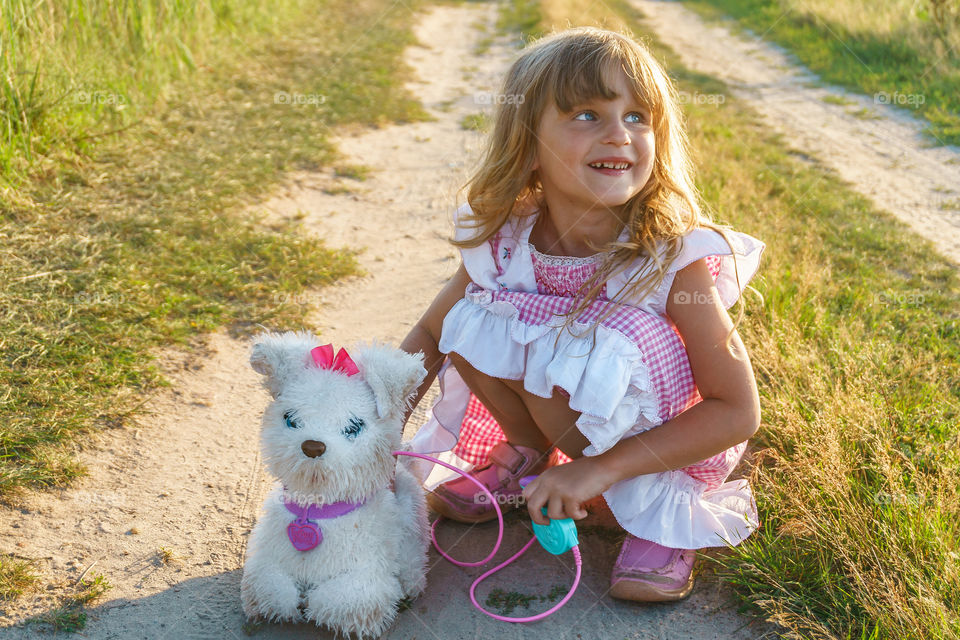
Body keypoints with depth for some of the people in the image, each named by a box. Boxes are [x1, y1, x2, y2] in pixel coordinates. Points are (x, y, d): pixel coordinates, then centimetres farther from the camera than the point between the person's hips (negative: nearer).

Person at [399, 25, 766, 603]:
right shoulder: (502, 241, -16)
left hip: (668, 449, -4)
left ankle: (664, 512, -7)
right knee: (472, 320, -18)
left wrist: (602, 468, -31)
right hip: (577, 425, 4)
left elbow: (738, 412, -25)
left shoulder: (676, 260, -28)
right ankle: (527, 456, 10)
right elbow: (429, 336, 0)